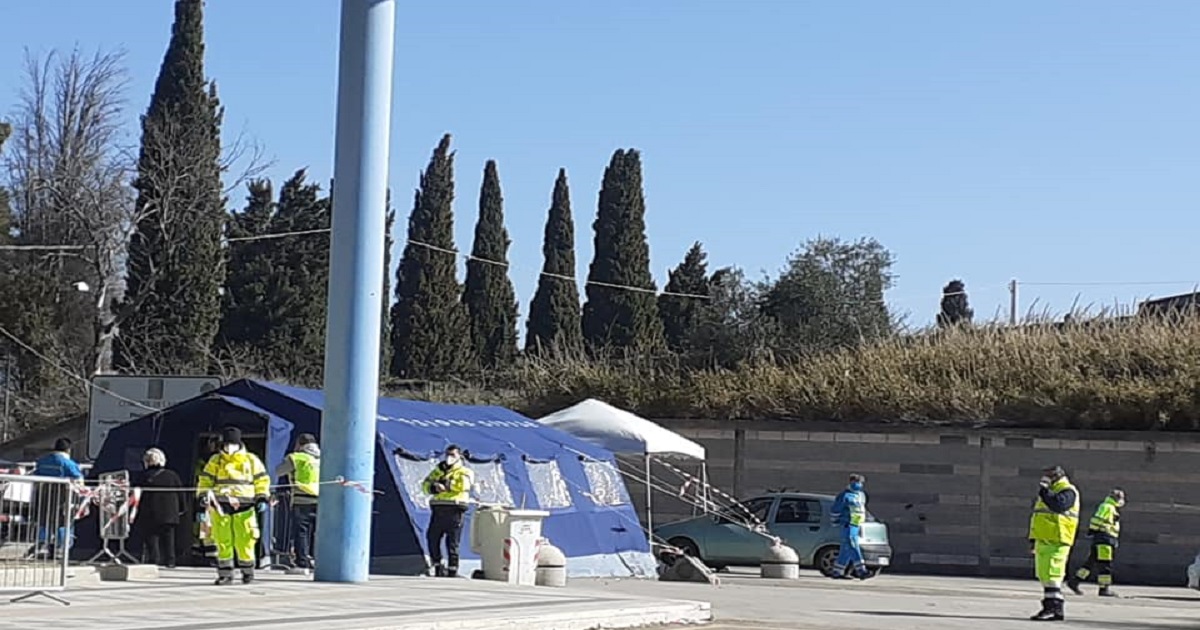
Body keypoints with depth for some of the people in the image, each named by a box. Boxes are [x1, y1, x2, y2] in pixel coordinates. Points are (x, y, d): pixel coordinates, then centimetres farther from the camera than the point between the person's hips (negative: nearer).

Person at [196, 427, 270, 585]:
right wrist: (203, 495, -4)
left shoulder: (251, 460, 8)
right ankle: (225, 574, 8)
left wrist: (262, 498, 0)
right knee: (223, 541, 0)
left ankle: (247, 571, 14)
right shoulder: (215, 461, 12)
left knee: (244, 541, -4)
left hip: (244, 507, -2)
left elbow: (262, 480, 11)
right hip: (221, 507, 2)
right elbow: (205, 480, 13)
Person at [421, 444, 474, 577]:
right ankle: (437, 566, 19)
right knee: (432, 537, 3)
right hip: (438, 508, 5)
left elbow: (463, 485, -14)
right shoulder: (438, 469, 20)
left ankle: (452, 570, 3)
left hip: (454, 510, -5)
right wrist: (434, 487, -12)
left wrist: (446, 484, -16)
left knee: (452, 542, -3)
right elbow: (426, 484, 10)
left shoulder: (464, 472, 6)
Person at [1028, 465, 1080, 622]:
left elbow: (1059, 505, -27)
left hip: (1055, 543, -10)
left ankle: (1054, 608, -15)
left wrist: (1044, 491, -17)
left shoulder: (1067, 492, -5)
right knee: (1044, 576, 10)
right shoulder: (1050, 493, 25)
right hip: (1044, 541, 10)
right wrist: (1034, 539, 26)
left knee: (1051, 576, -14)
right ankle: (1049, 608, 15)